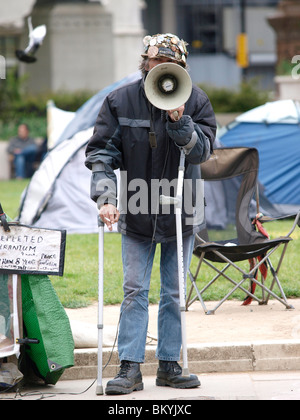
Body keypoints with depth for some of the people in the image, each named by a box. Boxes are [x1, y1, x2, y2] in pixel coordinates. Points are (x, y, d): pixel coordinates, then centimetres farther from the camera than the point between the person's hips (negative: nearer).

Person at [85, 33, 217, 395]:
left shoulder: (195, 101, -5)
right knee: (134, 290, -2)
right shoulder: (121, 101, -7)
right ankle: (130, 368, -2)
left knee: (174, 294, 7)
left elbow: (202, 150, -10)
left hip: (180, 213, 1)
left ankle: (169, 365, 15)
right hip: (136, 212, -1)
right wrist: (105, 197, -20)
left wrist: (179, 121, -27)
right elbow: (101, 152, -8)